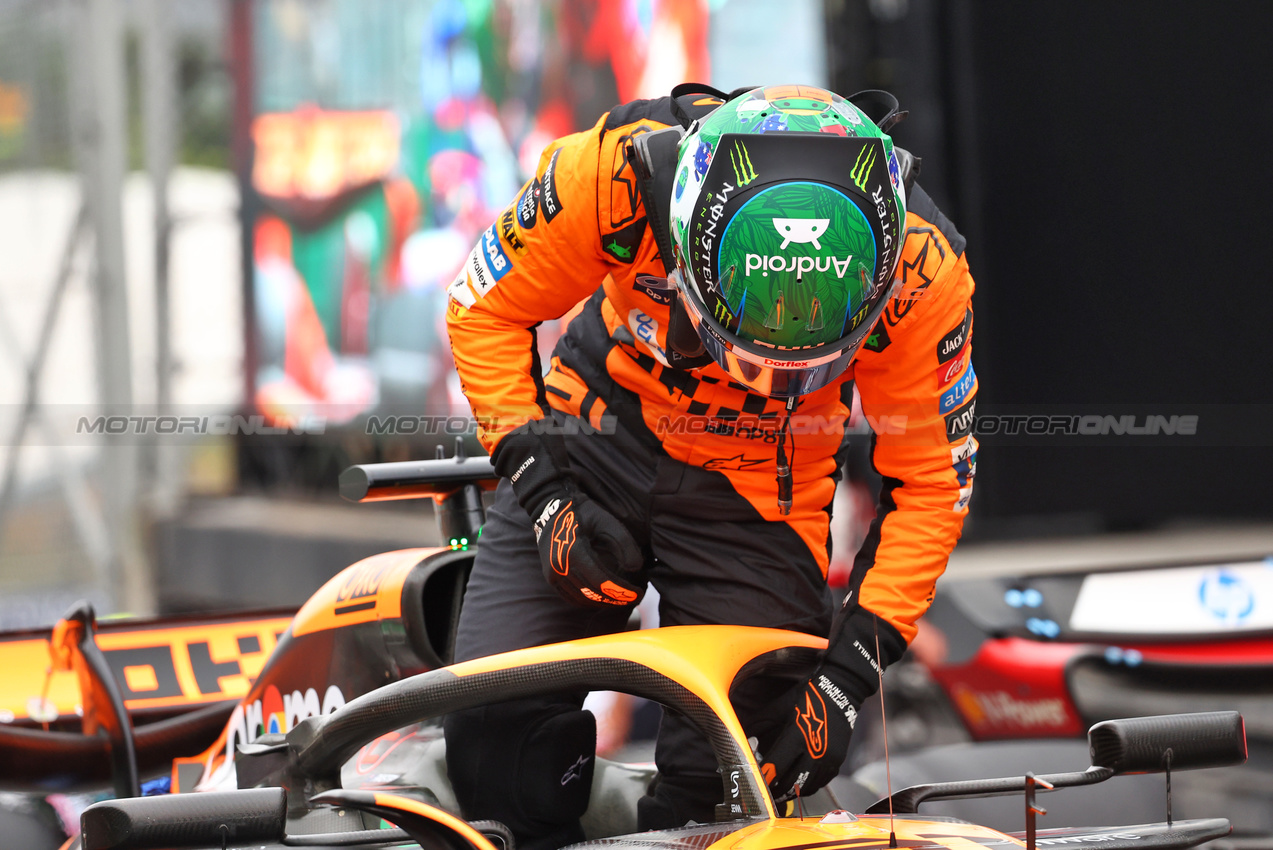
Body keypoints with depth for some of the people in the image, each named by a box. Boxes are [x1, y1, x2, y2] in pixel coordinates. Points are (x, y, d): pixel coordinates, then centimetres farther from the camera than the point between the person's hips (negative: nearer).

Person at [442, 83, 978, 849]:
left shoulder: (923, 269, -26)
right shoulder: (623, 166, -29)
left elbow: (931, 482, -12)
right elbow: (487, 307, -10)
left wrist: (851, 670, -18)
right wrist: (545, 487, -18)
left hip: (763, 490, 0)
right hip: (602, 433, 0)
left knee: (714, 783, -12)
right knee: (494, 725, -15)